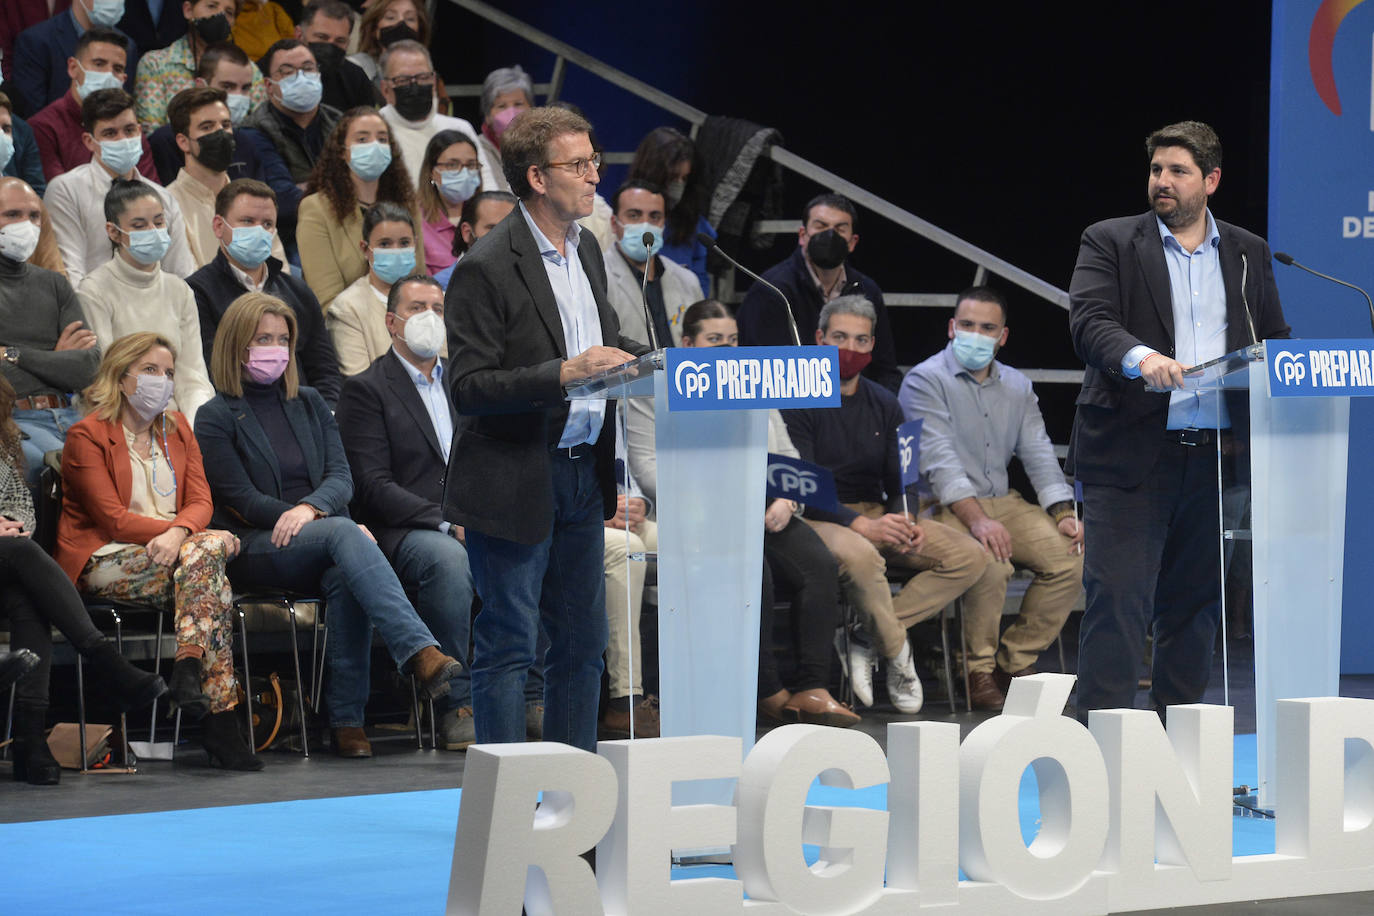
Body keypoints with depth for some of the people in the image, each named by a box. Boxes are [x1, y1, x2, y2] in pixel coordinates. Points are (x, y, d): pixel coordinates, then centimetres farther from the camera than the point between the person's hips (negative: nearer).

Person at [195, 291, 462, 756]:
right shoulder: (216, 417, 5)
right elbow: (242, 500, -6)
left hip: (323, 535, 4)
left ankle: (346, 717, -33)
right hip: (256, 550, -4)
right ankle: (421, 652, -50)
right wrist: (332, 524, -15)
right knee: (344, 534, -34)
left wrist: (311, 508, -18)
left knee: (345, 577, -34)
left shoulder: (310, 404, 20)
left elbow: (341, 477, 8)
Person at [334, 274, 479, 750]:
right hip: (400, 533, -5)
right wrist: (448, 523, -18)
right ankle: (458, 705, -30)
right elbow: (373, 487, -8)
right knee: (449, 559, -38)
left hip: (473, 527, 5)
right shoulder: (365, 389, 2)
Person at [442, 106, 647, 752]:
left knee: (583, 642, 12)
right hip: (516, 484, -8)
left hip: (582, 474, 8)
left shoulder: (586, 249, 11)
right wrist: (563, 374, -27)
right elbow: (469, 388, -19)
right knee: (507, 647, -2)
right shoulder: (486, 269, -15)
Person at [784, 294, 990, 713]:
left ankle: (867, 645, -19)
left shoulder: (884, 404, 14)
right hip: (820, 520, -7)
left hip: (878, 517, 7)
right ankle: (897, 654, -17)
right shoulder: (798, 401, -5)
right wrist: (861, 524, -26)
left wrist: (905, 522, -9)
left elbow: (897, 482, 15)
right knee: (859, 556, -41)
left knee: (970, 556, -13)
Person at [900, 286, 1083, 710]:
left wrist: (1064, 513, -7)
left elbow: (1039, 453, 10)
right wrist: (977, 519, -30)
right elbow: (939, 458, -18)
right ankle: (979, 670, -15)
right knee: (992, 562, -34)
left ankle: (1015, 662, -3)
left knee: (1070, 557, -15)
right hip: (945, 509, -6)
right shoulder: (926, 381, -6)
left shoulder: (1017, 388, 15)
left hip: (1003, 502, 7)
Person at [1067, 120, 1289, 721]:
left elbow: (1274, 345, 15)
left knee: (1194, 604, 10)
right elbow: (1089, 322, -10)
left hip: (1215, 454, 4)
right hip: (1132, 453, -4)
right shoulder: (1109, 243, 4)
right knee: (1116, 600, -10)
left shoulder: (1249, 255, 16)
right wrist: (1139, 357, -31)